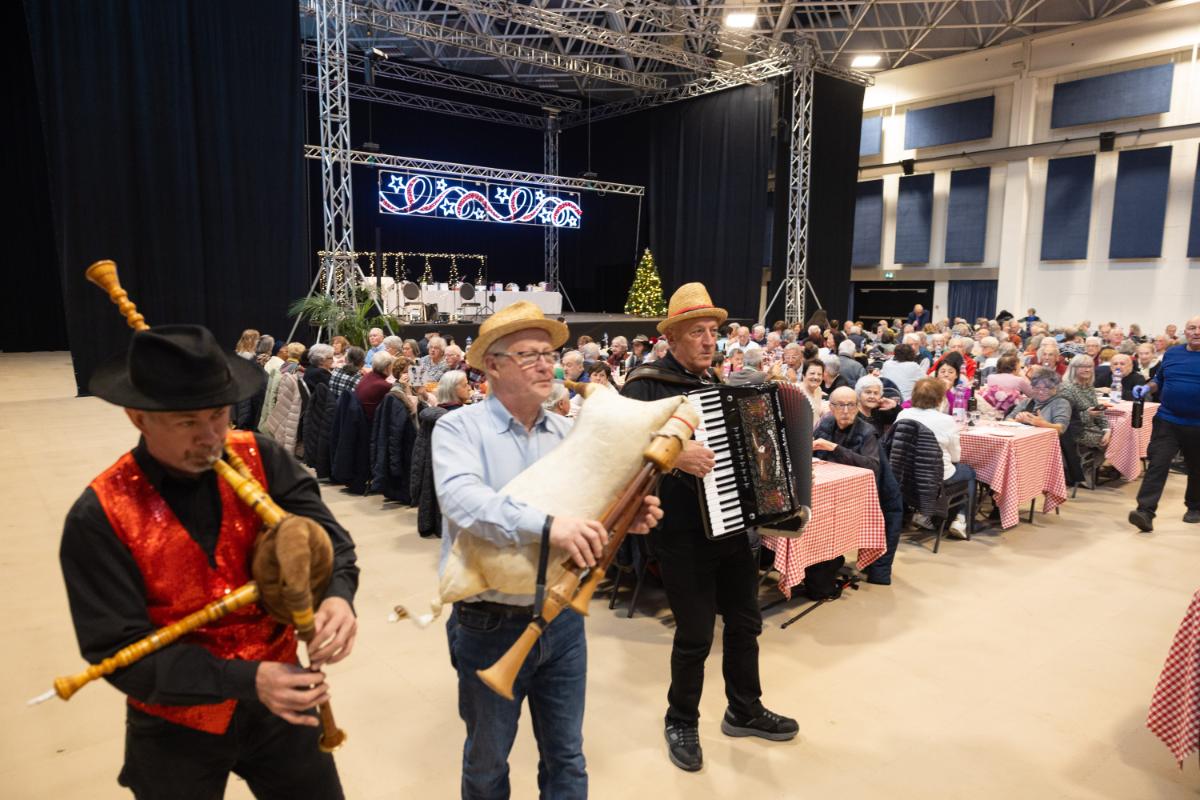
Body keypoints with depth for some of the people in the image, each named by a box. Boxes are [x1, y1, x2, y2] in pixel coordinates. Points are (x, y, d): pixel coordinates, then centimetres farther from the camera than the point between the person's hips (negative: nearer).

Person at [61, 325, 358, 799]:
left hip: (277, 700, 2)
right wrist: (245, 679, -29)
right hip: (175, 728, -2)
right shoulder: (99, 518, -18)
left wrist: (336, 594, -37)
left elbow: (323, 534, -15)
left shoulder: (259, 459, -11)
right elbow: (120, 651, -19)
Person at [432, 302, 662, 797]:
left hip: (562, 620, 4)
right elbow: (463, 500, -30)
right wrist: (547, 526, -41)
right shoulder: (459, 427, -13)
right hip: (489, 626, -4)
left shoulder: (567, 432, 3)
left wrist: (627, 517, -13)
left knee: (566, 757, 19)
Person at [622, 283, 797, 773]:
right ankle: (681, 722, 29)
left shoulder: (721, 384, 12)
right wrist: (672, 453, -36)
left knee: (745, 622, 18)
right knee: (695, 635, 4)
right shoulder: (647, 384, -13)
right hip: (683, 534, -7)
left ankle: (745, 711, 39)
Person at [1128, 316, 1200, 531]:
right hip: (1167, 421, 1)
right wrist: (1147, 388, -4)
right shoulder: (1172, 354, 6)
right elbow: (1159, 381, 16)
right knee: (1157, 464, -10)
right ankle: (1145, 512, -15)